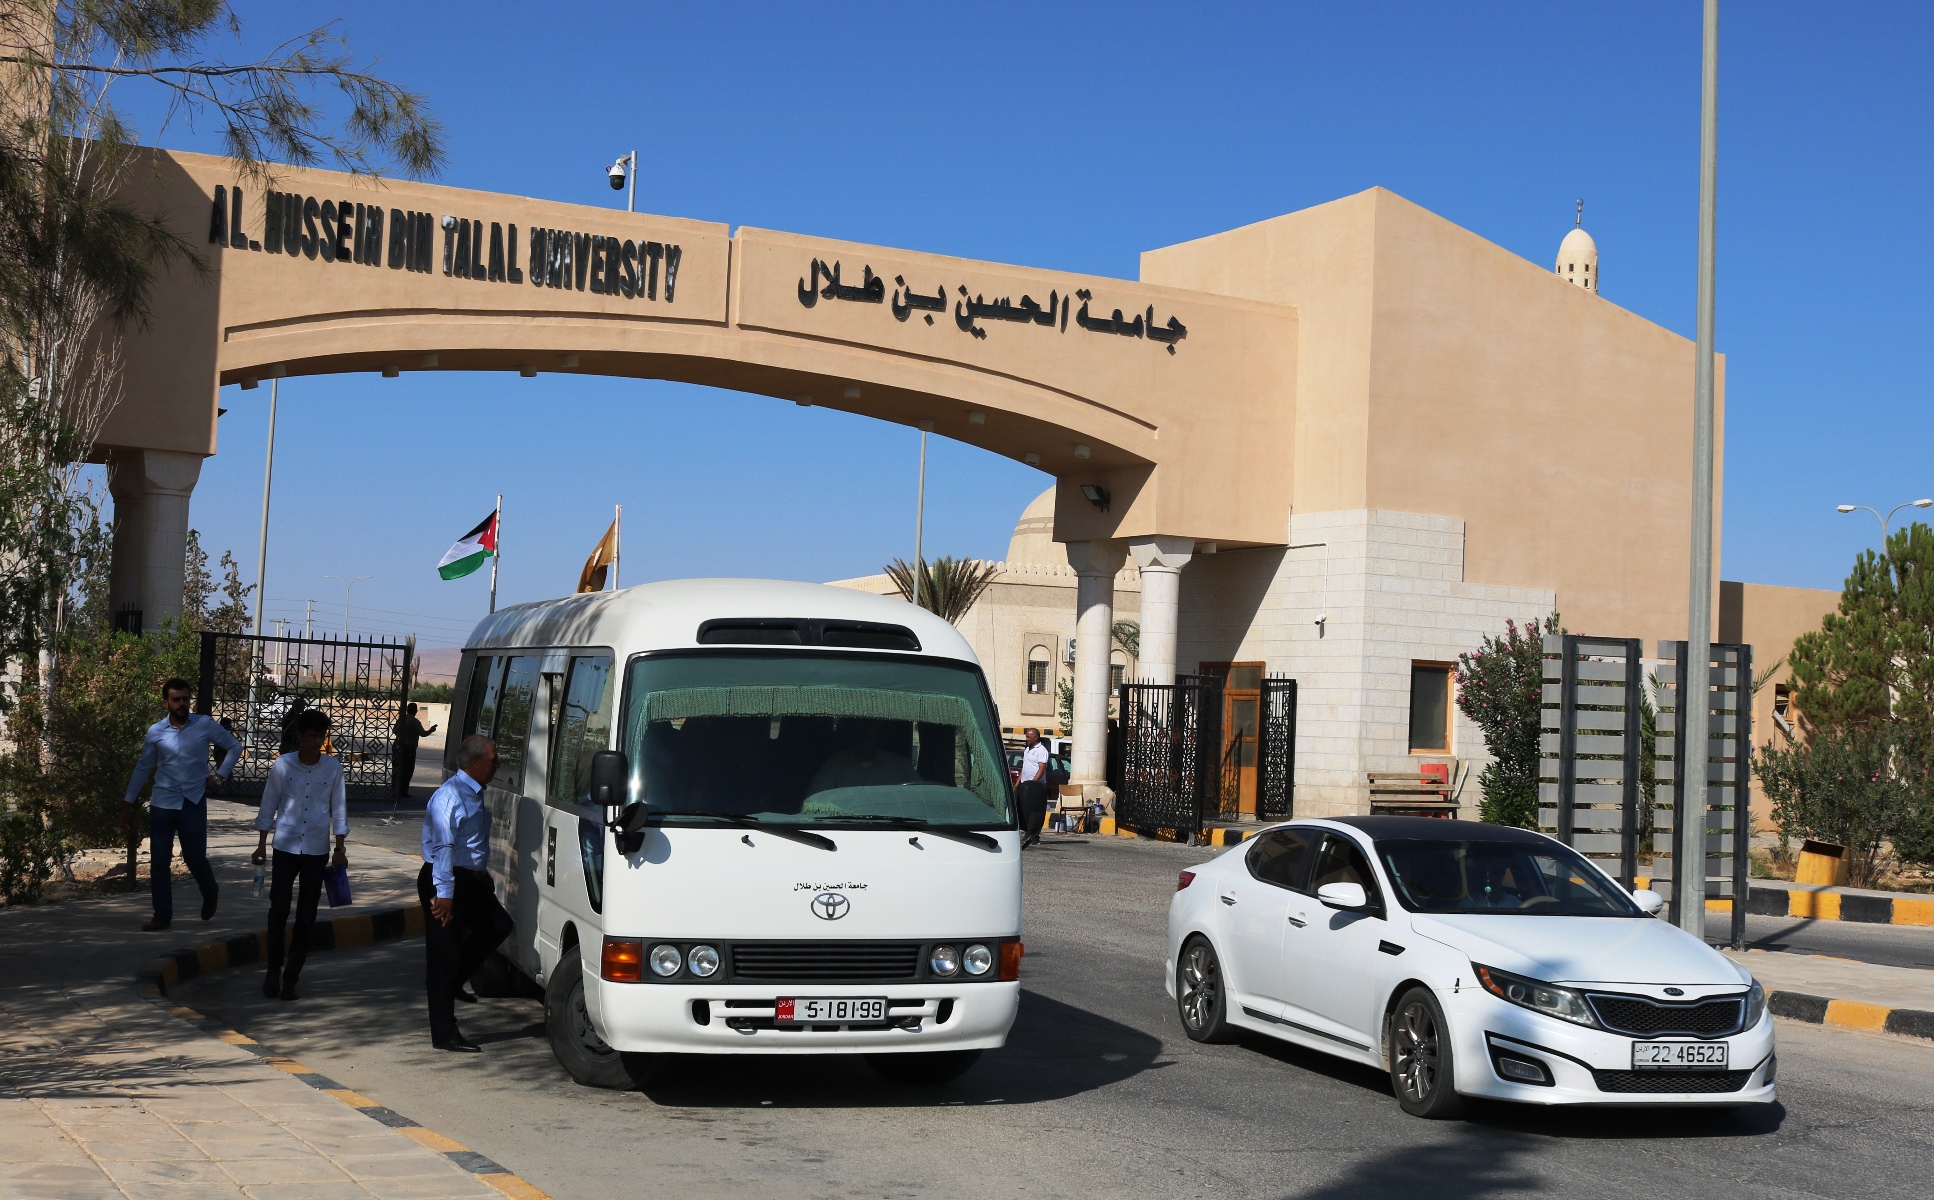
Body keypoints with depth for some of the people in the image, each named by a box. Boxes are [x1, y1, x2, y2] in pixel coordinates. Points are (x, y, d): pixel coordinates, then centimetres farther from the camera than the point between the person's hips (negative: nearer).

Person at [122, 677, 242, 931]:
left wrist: (220, 775, -3)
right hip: (162, 803, 2)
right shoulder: (155, 732, 1)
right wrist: (129, 802, 11)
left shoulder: (205, 724, -4)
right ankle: (162, 915, 11)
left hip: (193, 802, -2)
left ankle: (210, 894, 33)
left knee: (195, 858, 1)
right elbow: (143, 768, 11)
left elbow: (234, 746, 7)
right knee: (158, 862, 1)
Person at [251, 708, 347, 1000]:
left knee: (306, 916, 4)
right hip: (285, 847, -1)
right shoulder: (282, 765, -5)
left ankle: (291, 976, 12)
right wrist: (261, 845, 3)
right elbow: (269, 806, 3)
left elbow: (338, 809, 4)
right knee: (278, 910, -2)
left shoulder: (333, 768, -2)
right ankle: (273, 971, 14)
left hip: (317, 851, 1)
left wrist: (340, 849, 2)